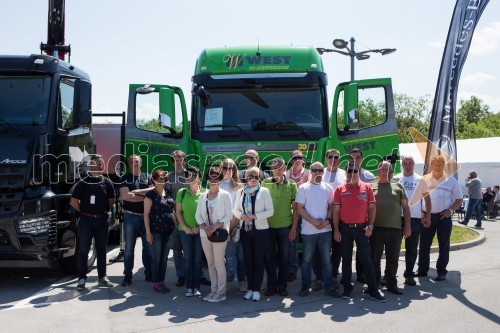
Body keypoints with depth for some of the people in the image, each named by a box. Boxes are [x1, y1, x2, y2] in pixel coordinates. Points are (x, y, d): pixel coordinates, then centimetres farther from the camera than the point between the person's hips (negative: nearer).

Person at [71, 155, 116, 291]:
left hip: (102, 220, 3)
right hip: (86, 220, -3)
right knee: (83, 250, 0)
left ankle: (102, 278, 18)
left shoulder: (107, 182, 5)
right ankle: (81, 279, 6)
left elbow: (111, 200, 15)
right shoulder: (83, 182, -2)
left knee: (101, 250, 9)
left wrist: (103, 211, 8)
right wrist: (84, 212, 0)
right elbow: (73, 201, 0)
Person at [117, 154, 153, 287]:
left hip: (146, 216, 2)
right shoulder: (125, 178, 3)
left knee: (148, 246, 8)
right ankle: (127, 276, 9)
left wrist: (136, 192, -12)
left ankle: (149, 273, 18)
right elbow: (125, 196, -12)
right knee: (129, 248, 3)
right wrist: (144, 197, -10)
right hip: (130, 217, -2)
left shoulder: (147, 177, 10)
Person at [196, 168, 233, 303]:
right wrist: (203, 226, -8)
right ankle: (213, 290, 19)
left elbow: (229, 214, -6)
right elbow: (198, 214, 10)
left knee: (219, 263, -5)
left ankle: (221, 292, 3)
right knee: (210, 264, 10)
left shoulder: (224, 195, -3)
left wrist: (217, 226, -16)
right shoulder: (203, 196, 11)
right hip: (205, 234, 5)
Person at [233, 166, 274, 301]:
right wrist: (241, 216, -10)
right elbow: (235, 210, 11)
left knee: (258, 260, 0)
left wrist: (254, 216, -16)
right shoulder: (240, 192, 6)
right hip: (245, 230, 3)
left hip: (260, 230, -3)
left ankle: (256, 289, 7)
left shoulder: (264, 191, -4)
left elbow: (270, 211, -7)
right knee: (248, 260, 8)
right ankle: (250, 288, 18)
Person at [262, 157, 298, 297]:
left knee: (284, 257, 7)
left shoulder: (291, 185, 2)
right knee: (269, 257, 6)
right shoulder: (265, 183, 2)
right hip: (268, 226, 0)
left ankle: (282, 286, 18)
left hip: (285, 226, 0)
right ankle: (271, 285, 17)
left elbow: (295, 208, 2)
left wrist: (294, 227, -3)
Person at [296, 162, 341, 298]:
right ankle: (305, 286, 16)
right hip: (308, 230, -2)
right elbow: (300, 208, -4)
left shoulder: (328, 188, 7)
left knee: (326, 259, 5)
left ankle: (329, 287, 12)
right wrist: (313, 222, -13)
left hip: (325, 229, 2)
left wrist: (327, 220, -9)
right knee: (307, 260, 7)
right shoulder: (303, 188, -1)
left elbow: (331, 206, 8)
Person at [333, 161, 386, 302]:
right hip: (345, 228, 1)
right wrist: (336, 230, -3)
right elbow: (336, 211, 2)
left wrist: (370, 226, -5)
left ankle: (373, 290, 7)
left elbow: (372, 208, 4)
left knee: (366, 259, 1)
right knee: (346, 259, 9)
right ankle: (347, 288, 20)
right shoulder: (340, 189, 2)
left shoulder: (366, 187, 2)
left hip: (361, 228, 0)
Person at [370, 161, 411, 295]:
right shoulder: (371, 186, 8)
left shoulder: (398, 186, 11)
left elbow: (405, 206, 10)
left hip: (395, 228, 1)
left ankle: (391, 284, 20)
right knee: (374, 257, 4)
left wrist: (407, 225, 3)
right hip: (376, 228, -1)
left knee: (393, 259, 8)